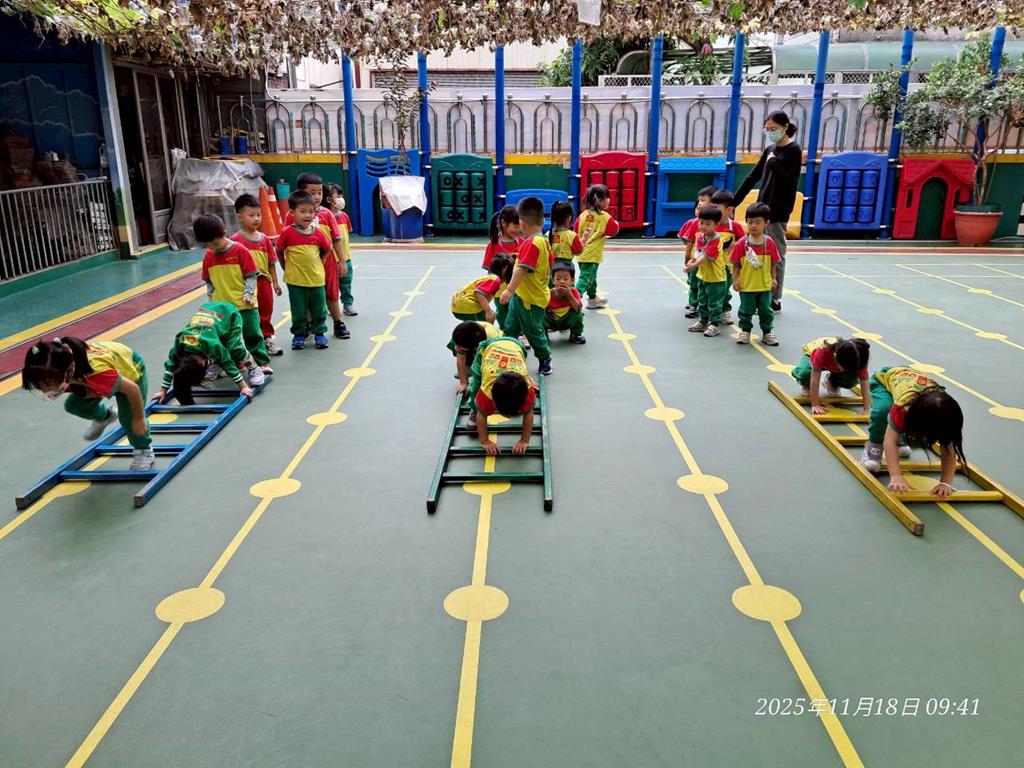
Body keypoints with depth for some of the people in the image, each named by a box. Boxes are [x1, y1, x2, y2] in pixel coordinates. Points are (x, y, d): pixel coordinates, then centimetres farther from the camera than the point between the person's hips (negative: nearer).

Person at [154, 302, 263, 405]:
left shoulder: (212, 344, -39)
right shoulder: (180, 342, -24)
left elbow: (229, 365, -31)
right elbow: (170, 366, -14)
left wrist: (243, 387, -26)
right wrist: (163, 391, -10)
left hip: (229, 313, -5)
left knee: (234, 348, -20)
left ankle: (255, 370, -1)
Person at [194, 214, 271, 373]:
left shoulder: (240, 250, -8)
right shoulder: (208, 256, 5)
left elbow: (251, 275, -7)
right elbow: (209, 282, 14)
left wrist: (248, 294, -17)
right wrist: (211, 301, 10)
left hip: (244, 304, -4)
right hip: (221, 306, 4)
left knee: (252, 334, 2)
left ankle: (262, 362, 11)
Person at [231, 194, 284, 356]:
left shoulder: (265, 239, 5)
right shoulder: (236, 240, -10)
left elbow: (271, 263, 9)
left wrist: (275, 282, 8)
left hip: (264, 281, 5)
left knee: (266, 312, 17)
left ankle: (267, 338, 31)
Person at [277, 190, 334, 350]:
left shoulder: (318, 232, -2)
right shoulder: (288, 232, -9)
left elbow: (327, 250, 13)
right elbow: (279, 252, 3)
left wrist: (319, 266, 7)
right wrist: (287, 268, 5)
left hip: (317, 279, 2)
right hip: (295, 280, -2)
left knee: (319, 309, 12)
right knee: (299, 311, 9)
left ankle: (319, 333, 27)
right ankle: (298, 335, 24)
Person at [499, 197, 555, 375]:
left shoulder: (530, 243, -25)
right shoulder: (545, 241, 5)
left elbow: (521, 268, -33)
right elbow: (550, 265, 16)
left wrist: (510, 290, -36)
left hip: (530, 299, -10)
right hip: (521, 296, 10)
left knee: (533, 331, 6)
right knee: (510, 328, 19)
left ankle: (545, 360, 22)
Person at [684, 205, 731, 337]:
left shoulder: (717, 241, -22)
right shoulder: (700, 236, 0)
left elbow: (706, 256, -28)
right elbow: (697, 249, -8)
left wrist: (693, 266, -35)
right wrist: (694, 258, -30)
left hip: (716, 278, -8)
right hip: (702, 275, 8)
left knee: (714, 303, 3)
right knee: (702, 301, 19)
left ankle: (714, 325, 13)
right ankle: (702, 321, 32)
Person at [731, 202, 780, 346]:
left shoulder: (769, 243, -4)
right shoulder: (742, 243, -9)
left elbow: (773, 263, 3)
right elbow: (736, 264, -6)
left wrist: (773, 278, 3)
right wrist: (735, 280, -9)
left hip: (764, 285, 2)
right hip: (746, 285, -1)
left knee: (766, 310, 11)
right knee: (746, 310, 10)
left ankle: (767, 333, 24)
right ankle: (745, 331, 26)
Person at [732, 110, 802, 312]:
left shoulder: (793, 150, -6)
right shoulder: (770, 150, 14)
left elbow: (790, 181, -16)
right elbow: (753, 177, 16)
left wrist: (774, 163, -12)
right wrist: (733, 202, 14)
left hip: (778, 212, -7)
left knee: (776, 256, -2)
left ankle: (775, 300, 5)